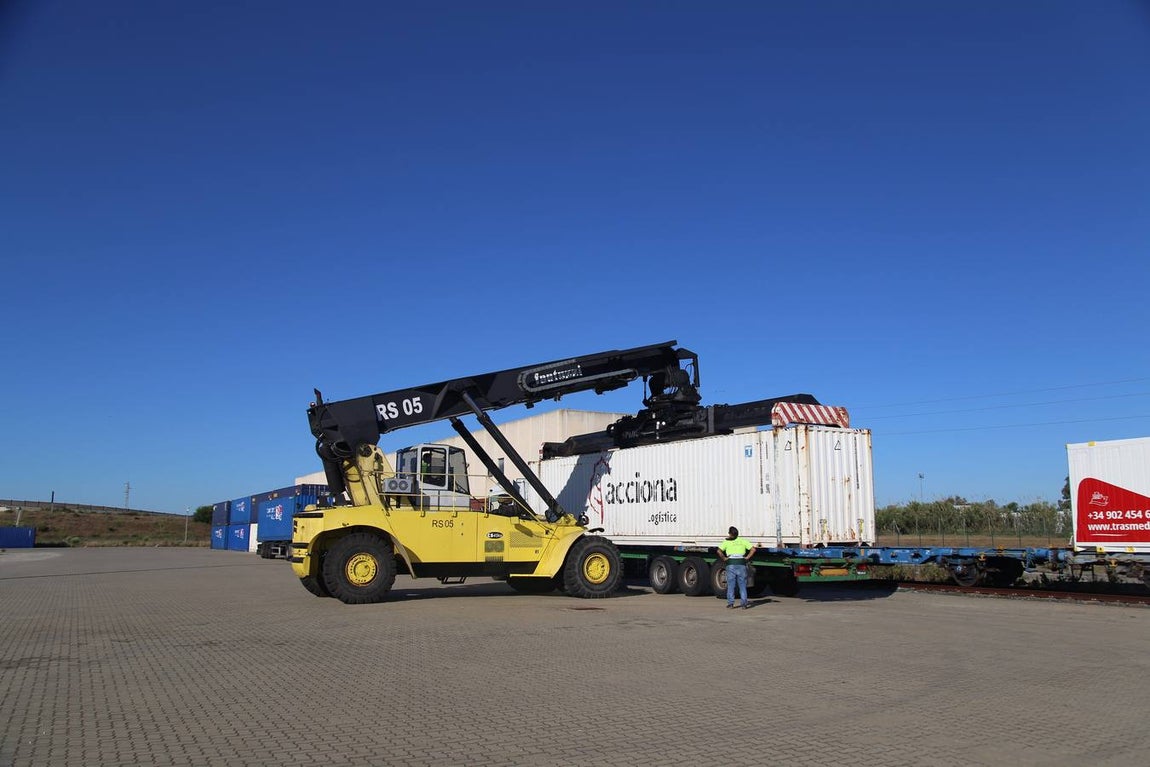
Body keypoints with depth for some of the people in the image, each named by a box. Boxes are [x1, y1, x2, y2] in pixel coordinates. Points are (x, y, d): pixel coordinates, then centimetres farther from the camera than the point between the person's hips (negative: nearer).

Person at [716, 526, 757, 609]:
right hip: (741, 564, 2)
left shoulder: (726, 542, 3)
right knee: (742, 585, 7)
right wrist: (747, 558, 3)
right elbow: (753, 549, 1)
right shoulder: (743, 541, 9)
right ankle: (744, 603, 2)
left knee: (730, 584, 5)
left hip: (731, 564, -1)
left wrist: (724, 559, 2)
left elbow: (719, 551, -9)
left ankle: (730, 602, 1)